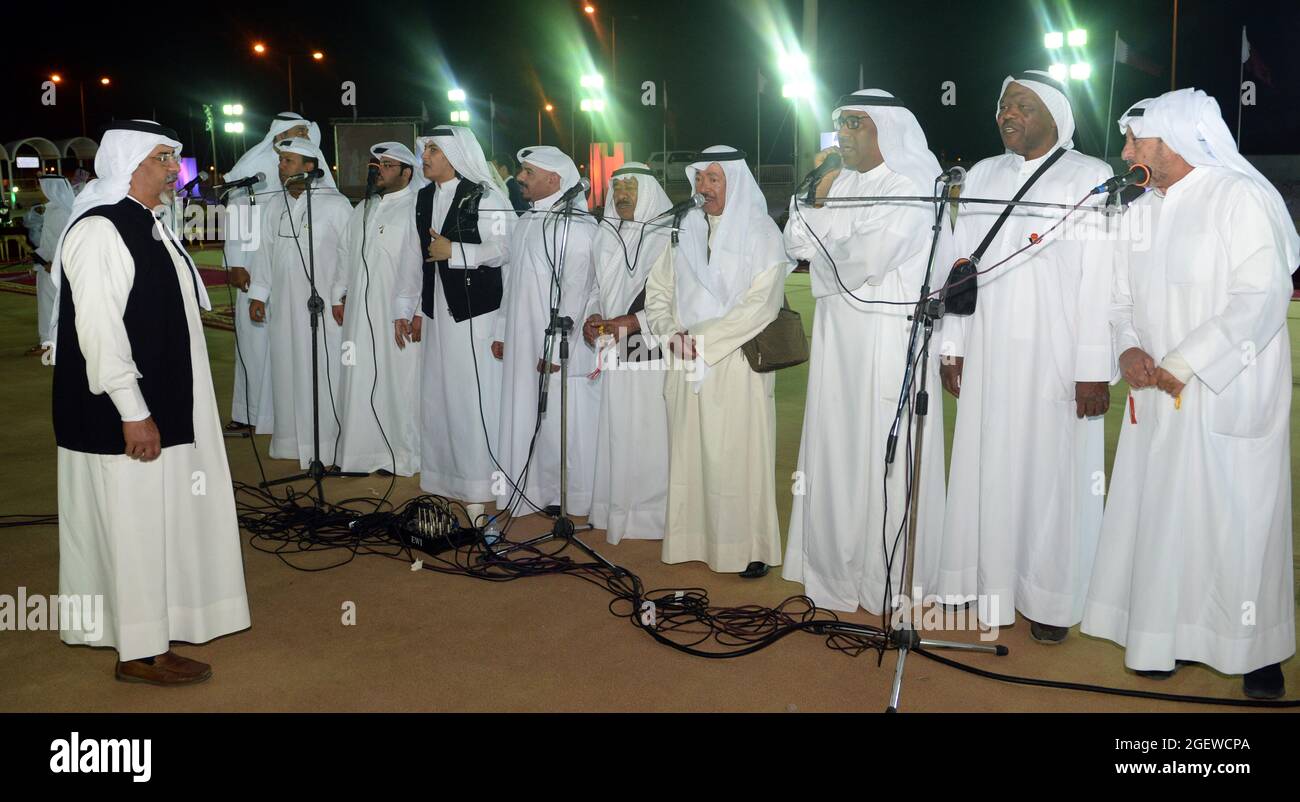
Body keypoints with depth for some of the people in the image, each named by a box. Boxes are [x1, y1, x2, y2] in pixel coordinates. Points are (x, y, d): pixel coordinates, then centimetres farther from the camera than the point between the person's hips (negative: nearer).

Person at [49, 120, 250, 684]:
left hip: (169, 403, 9)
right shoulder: (98, 231, -17)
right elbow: (97, 328, -22)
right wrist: (133, 412, -22)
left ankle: (156, 625, 30)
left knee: (162, 517, 16)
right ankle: (140, 651, 12)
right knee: (135, 521, 0)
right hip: (125, 411, -9)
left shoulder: (148, 225, 12)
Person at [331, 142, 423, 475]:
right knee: (361, 381, 9)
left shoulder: (416, 209, -9)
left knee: (398, 382, 0)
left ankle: (403, 453, 12)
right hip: (360, 311, 7)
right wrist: (338, 296, 19)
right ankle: (365, 449, 19)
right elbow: (347, 254, 22)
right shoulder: (363, 209, 17)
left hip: (398, 314, -7)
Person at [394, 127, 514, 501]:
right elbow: (415, 256, 16)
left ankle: (481, 477, 9)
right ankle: (444, 473, 22)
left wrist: (453, 252, -15)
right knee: (439, 392, 11)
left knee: (476, 393, -2)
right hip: (437, 310, 7)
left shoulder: (483, 196, -8)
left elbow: (504, 248, -17)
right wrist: (405, 309, 14)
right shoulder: (424, 199, 14)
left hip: (475, 310, -7)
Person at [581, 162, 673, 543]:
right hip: (615, 356, 5)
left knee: (652, 434, -3)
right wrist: (590, 318, 2)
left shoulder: (668, 237, -6)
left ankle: (655, 512, 7)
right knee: (616, 433, 7)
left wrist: (631, 321, -15)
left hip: (654, 353, -5)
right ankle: (618, 510, 16)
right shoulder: (605, 238, 12)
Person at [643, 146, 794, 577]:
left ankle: (750, 547, 6)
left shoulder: (761, 233, -2)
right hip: (688, 364, 4)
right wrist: (672, 333, -5)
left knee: (740, 453, -3)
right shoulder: (685, 230, 11)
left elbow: (760, 304, -12)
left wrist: (703, 339, -15)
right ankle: (695, 538, 15)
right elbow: (658, 290, 13)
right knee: (691, 451, 6)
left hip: (737, 364, -4)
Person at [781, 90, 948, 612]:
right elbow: (798, 244, 10)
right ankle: (841, 566, 24)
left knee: (883, 457, -1)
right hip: (839, 339, 7)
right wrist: (818, 191, -2)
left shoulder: (908, 188, -11)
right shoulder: (842, 185, 13)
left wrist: (822, 257, -2)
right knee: (837, 452, 11)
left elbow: (863, 261, -21)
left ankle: (888, 580, 11)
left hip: (889, 341, -7)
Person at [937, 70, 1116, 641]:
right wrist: (951, 346, 6)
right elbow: (959, 262, 11)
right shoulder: (982, 177, 12)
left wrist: (1094, 369, -14)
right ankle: (995, 588, 18)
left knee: (1053, 468, 2)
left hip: (1055, 356, -4)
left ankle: (1050, 599, 14)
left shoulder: (1091, 178, -3)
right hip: (988, 354, 4)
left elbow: (1100, 279, -9)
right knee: (989, 465, 6)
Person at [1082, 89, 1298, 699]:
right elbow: (1122, 297, 15)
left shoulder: (1240, 197, -8)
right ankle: (1171, 635, 21)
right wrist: (1129, 350, -6)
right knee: (1160, 514, 7)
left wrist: (1182, 365, -19)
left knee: (1239, 521, 1)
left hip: (1229, 395, -6)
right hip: (1157, 397, 6)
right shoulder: (1140, 212, 12)